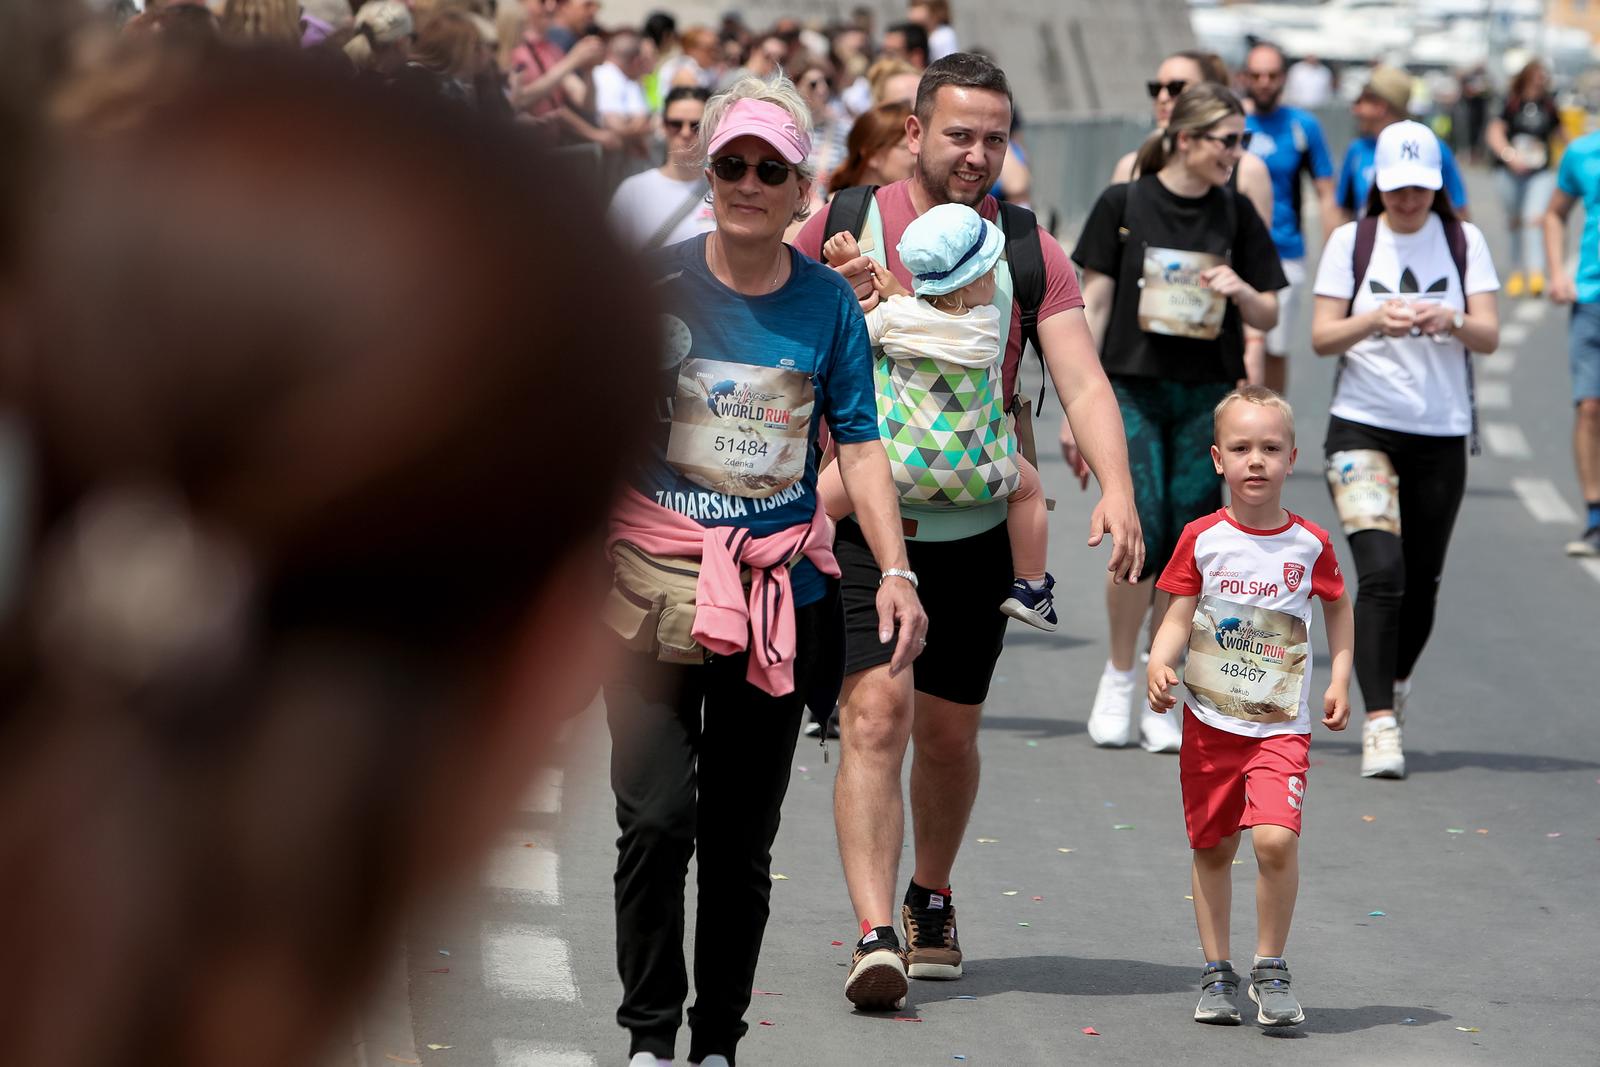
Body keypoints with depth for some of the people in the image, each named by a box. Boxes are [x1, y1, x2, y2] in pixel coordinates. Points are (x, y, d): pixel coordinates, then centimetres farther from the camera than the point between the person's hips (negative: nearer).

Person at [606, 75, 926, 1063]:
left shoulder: (827, 300, 3)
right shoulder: (654, 281, -3)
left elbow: (860, 441, 5)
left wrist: (895, 569, -6)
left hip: (780, 587, 2)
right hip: (653, 574, -2)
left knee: (742, 839, 6)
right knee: (658, 817, -11)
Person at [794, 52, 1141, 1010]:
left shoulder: (1028, 251, 0)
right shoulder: (846, 229, -2)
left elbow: (1082, 379, -11)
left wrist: (1117, 490, -26)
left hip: (976, 528, 2)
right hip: (863, 522, -2)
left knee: (949, 733, 12)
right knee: (878, 707, -18)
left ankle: (931, 898, 38)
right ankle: (876, 936, -23)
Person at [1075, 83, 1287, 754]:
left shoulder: (1236, 214, 7)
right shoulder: (1124, 204, -1)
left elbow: (1268, 317, 11)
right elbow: (1094, 302, 2)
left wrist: (1240, 290, -12)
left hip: (1208, 397, 2)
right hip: (1133, 389, -2)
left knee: (1186, 548, 0)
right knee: (1141, 540, -12)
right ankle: (1118, 676, 9)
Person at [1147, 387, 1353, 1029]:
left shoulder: (1309, 544, -2)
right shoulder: (1202, 540, -2)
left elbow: (1338, 609, 15)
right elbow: (1178, 619, 0)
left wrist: (1339, 681, 6)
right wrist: (1159, 664, -19)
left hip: (1280, 726, -2)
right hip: (1209, 719, 2)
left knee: (1276, 838, -19)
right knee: (1212, 847, 10)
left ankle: (1271, 969, -3)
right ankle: (1217, 971, 25)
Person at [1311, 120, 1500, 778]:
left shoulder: (1464, 242, 5)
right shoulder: (1351, 241, 3)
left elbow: (1490, 336, -2)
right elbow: (1322, 337, -1)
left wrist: (1452, 321, -24)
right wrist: (1374, 319, -21)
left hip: (1442, 434, 2)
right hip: (1361, 427, -2)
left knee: (1421, 582, 8)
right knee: (1381, 570, -18)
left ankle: (1395, 684, 37)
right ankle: (1380, 724, -19)